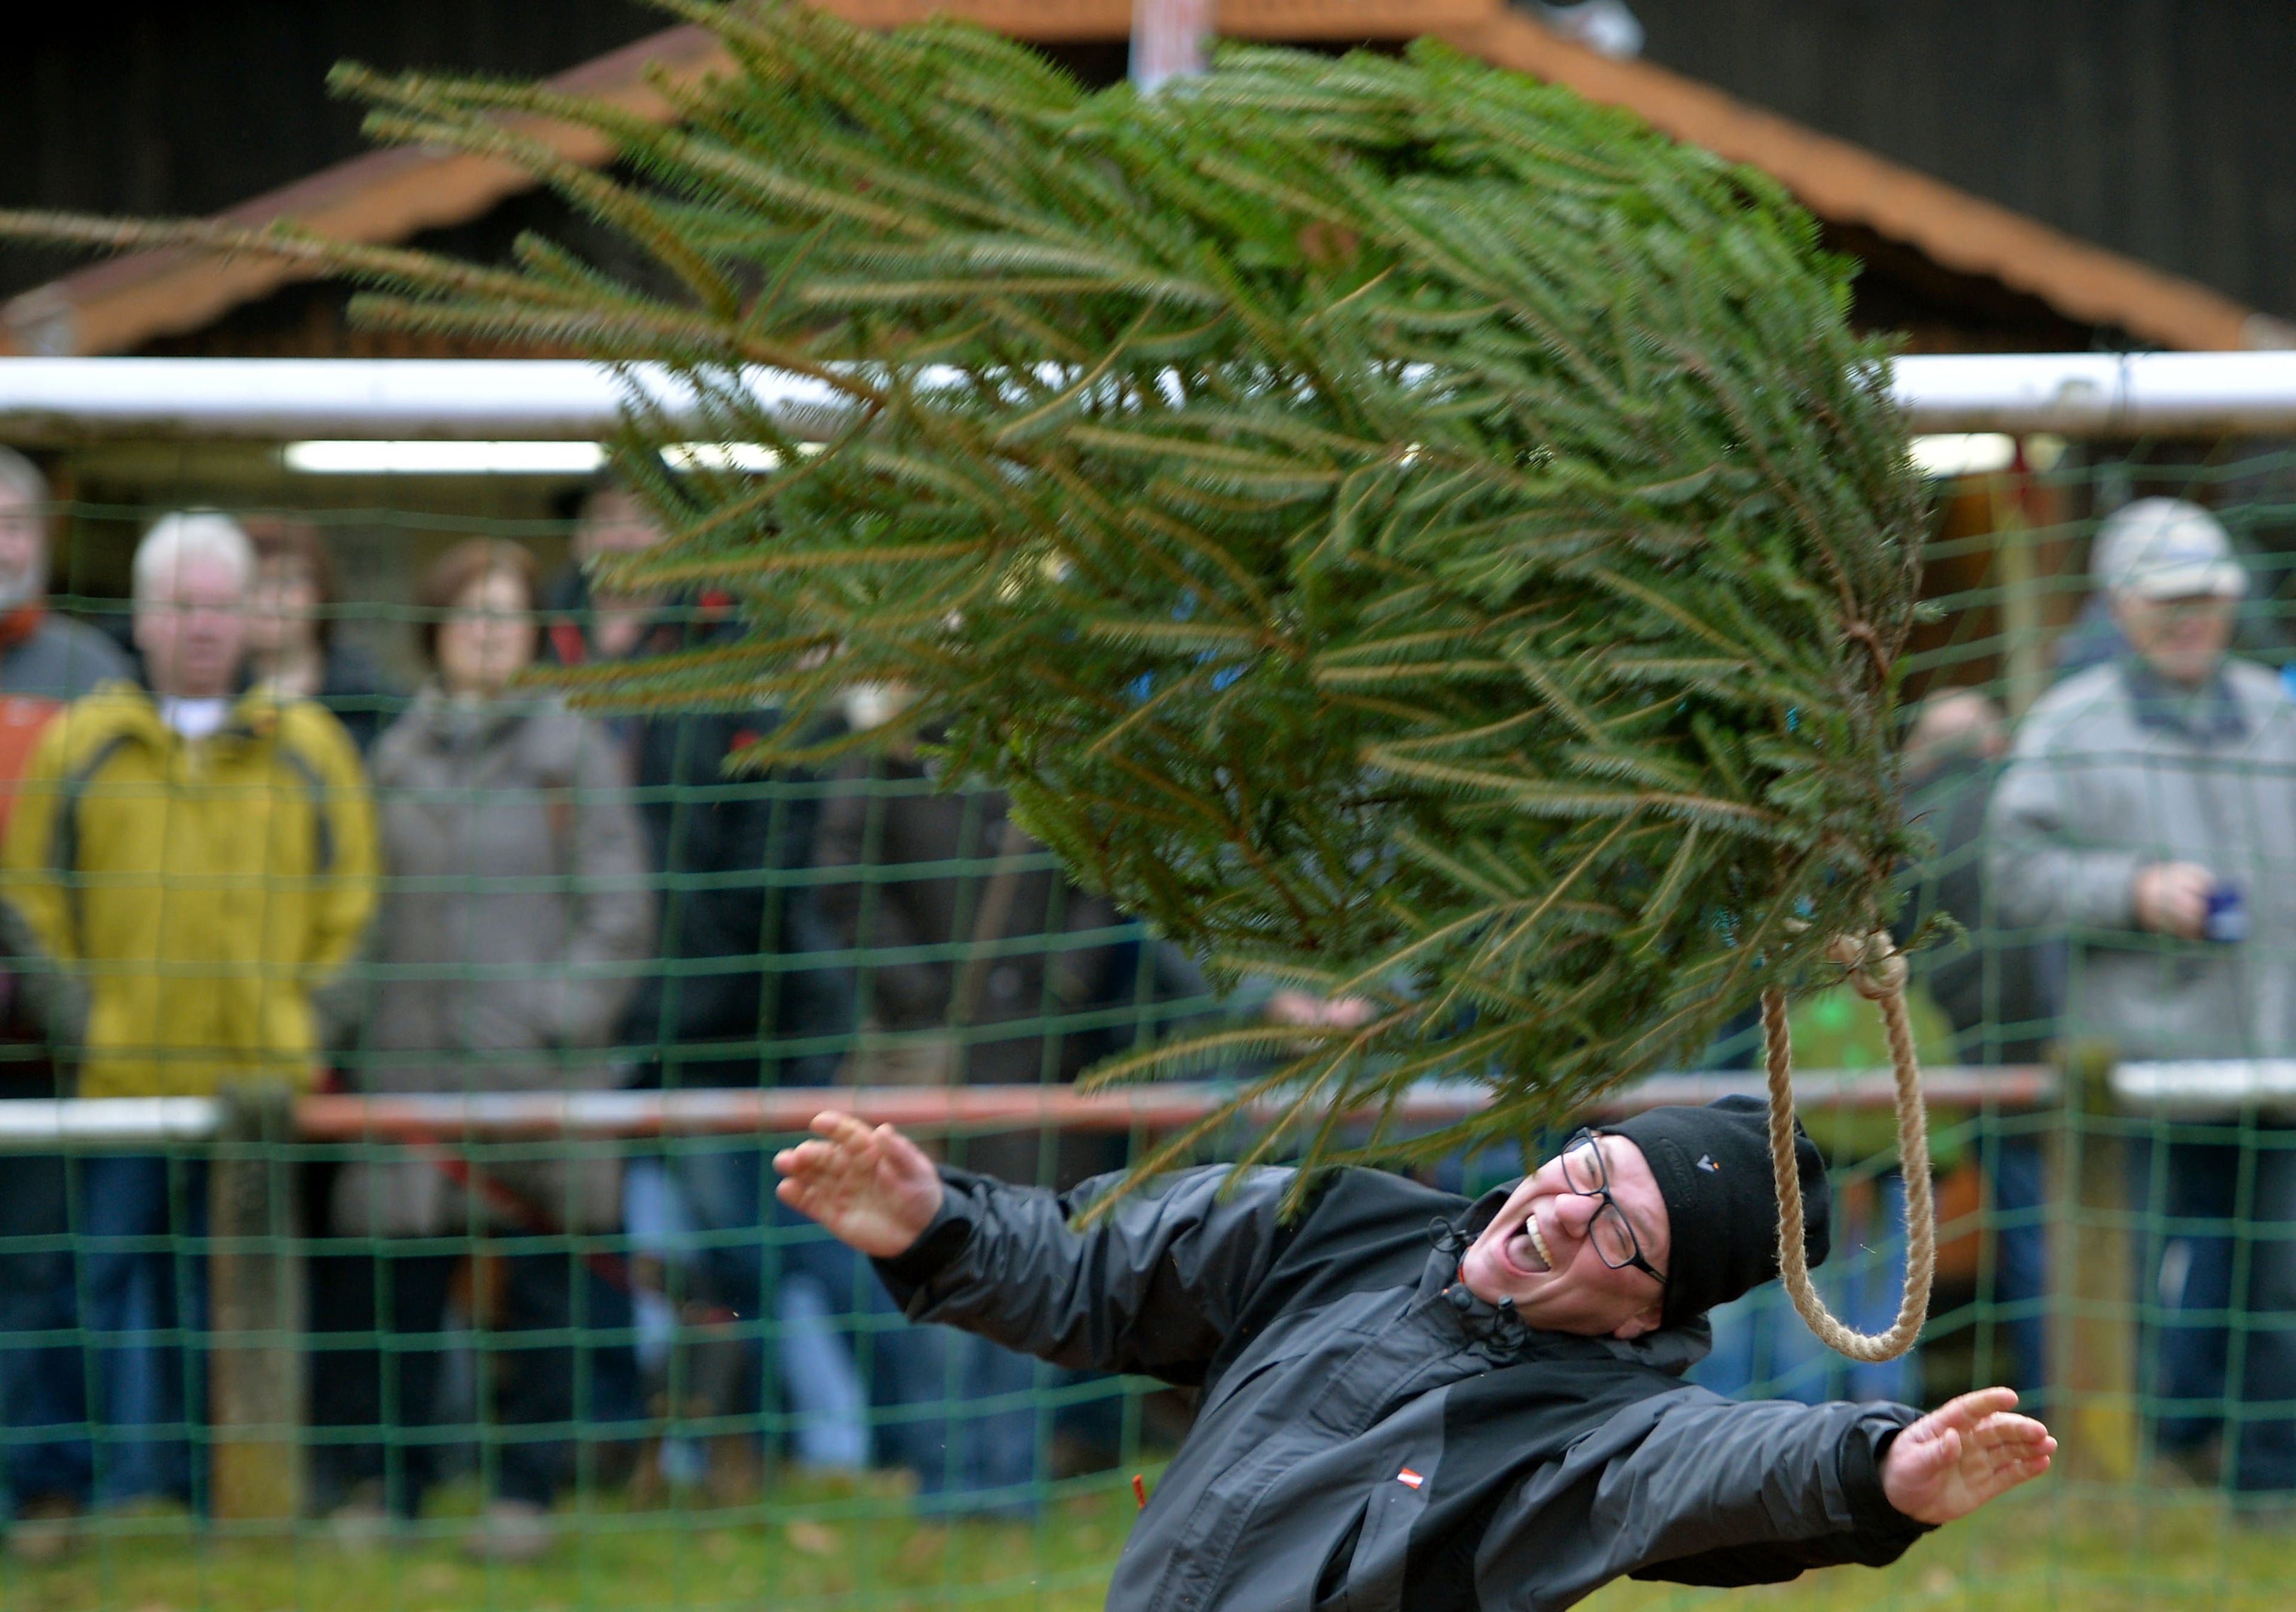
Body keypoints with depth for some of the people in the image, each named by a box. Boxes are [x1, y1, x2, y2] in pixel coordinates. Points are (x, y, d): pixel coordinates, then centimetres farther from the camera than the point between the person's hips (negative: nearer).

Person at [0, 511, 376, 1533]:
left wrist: (309, 1009, 2)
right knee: (123, 1275, 0)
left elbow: (351, 899, 12)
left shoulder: (307, 749, 9)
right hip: (122, 1071, 0)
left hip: (261, 1070, 0)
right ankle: (136, 1486, 5)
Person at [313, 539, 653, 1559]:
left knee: (538, 1279, 1)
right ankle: (381, 1482, 9)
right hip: (410, 1061, 2)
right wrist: (347, 1016, 5)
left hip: (539, 1069, -2)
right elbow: (364, 902, 16)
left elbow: (619, 910, 1)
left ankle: (525, 1491, 10)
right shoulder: (396, 756, 13)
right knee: (392, 1278, -1)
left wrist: (559, 1014, -9)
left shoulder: (574, 750, 3)